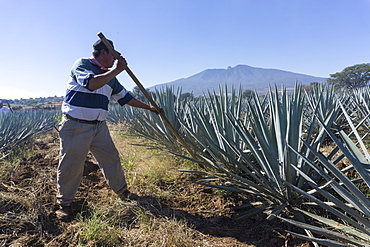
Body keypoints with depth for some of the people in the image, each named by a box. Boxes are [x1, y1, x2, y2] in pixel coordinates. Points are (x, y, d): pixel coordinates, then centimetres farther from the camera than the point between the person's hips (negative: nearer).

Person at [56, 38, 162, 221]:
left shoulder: (110, 76, 13)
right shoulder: (81, 64, -8)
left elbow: (125, 96, 19)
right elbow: (92, 83, -29)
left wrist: (149, 108, 20)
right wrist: (117, 69, -23)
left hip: (99, 127, 7)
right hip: (75, 126, -6)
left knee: (111, 158, 10)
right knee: (70, 165, 2)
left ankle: (121, 191, 29)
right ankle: (64, 203, 22)